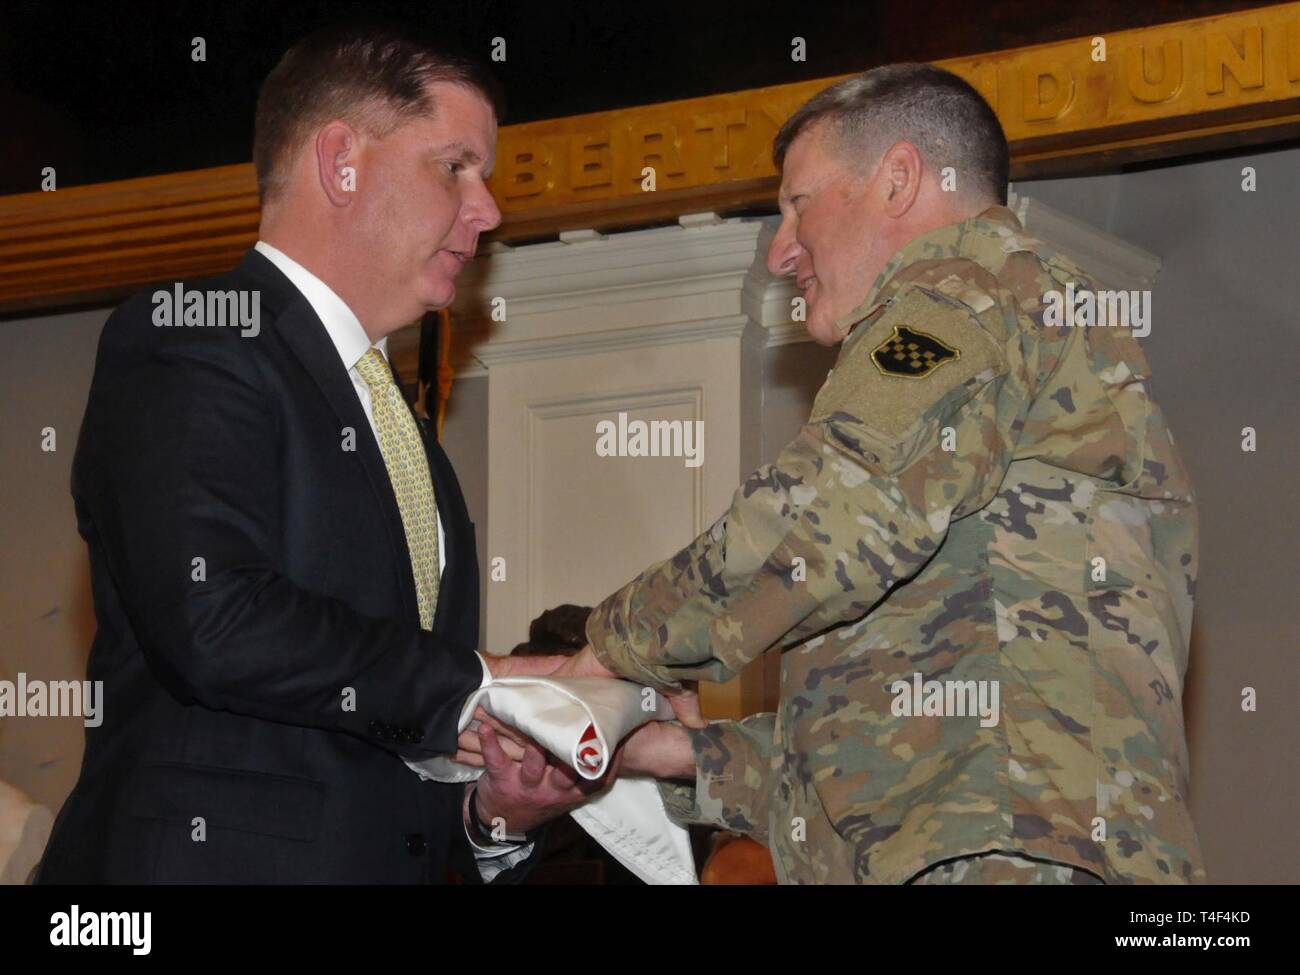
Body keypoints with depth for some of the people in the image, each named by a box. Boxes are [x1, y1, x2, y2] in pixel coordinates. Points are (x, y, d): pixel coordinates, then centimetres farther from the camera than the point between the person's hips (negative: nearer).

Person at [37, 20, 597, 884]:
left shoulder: (402, 432, 21)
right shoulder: (186, 342, -6)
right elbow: (212, 622, -22)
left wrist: (489, 811, 0)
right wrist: (474, 685, -14)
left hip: (389, 856, 8)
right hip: (215, 856, -8)